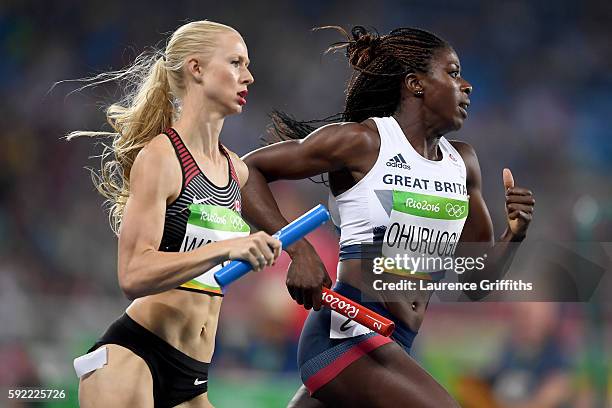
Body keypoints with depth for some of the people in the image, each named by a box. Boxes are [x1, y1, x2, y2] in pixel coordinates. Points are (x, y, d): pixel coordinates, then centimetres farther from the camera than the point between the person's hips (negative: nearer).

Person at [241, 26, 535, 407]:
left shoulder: (462, 162, 15)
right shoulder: (362, 141, -5)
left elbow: (476, 281, 19)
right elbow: (248, 169, -3)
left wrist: (514, 236, -1)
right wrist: (299, 251, -16)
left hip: (397, 344, 8)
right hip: (347, 331, -8)